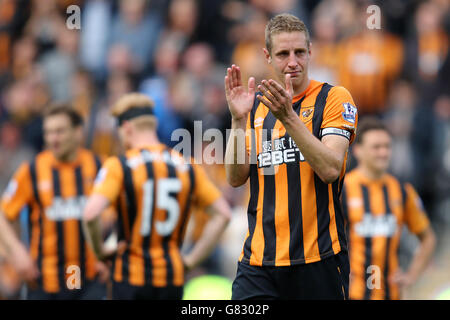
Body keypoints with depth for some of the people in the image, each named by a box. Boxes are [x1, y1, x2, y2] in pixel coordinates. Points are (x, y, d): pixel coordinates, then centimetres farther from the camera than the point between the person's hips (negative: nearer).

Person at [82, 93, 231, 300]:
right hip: (173, 278, 4)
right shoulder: (187, 167, 6)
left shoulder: (118, 167, -7)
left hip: (131, 277, -4)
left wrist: (100, 252, -4)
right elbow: (222, 215, 6)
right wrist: (191, 260, 7)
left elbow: (90, 214, -21)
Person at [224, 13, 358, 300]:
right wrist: (238, 119, -9)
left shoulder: (333, 98, -1)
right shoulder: (256, 105, 12)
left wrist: (288, 117, -23)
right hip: (259, 258, 3)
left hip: (319, 257, -3)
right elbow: (236, 178, 3)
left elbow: (330, 169, -15)